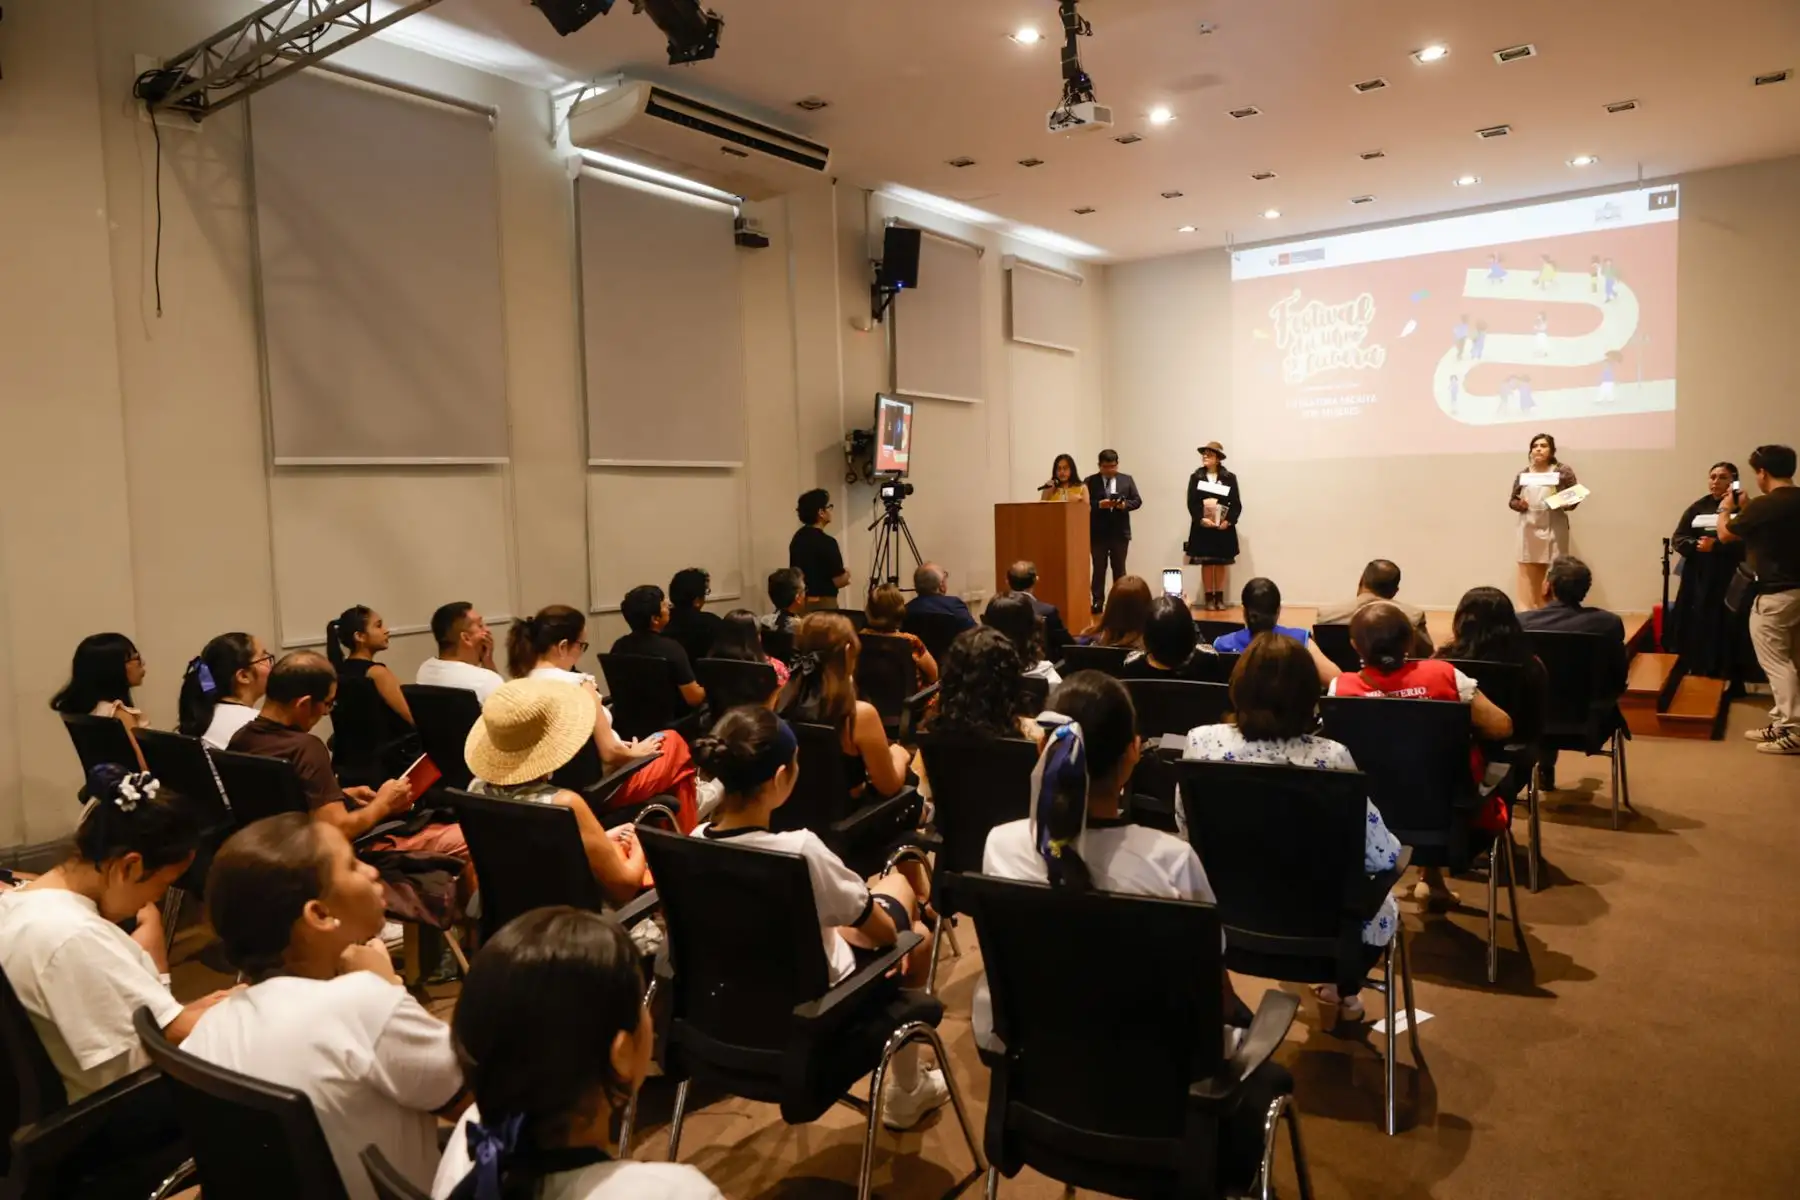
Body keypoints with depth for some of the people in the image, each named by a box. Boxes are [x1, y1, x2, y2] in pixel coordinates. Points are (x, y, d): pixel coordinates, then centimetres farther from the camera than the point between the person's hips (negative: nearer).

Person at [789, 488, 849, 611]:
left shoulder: (797, 538, 7)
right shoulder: (826, 542, -18)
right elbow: (839, 581, -15)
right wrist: (846, 576, 7)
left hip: (801, 602, 8)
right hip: (823, 604, -8)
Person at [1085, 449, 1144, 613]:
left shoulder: (1127, 480, 8)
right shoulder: (1090, 481, 1)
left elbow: (1137, 501, 4)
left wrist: (1124, 504, -15)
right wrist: (1099, 504, -20)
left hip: (1120, 532, 1)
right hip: (1098, 532, -1)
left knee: (1119, 568, 7)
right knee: (1099, 568, 2)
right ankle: (1097, 601, 6)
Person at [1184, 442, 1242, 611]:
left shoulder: (1230, 478, 1)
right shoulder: (1195, 477, 3)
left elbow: (1236, 504, -3)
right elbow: (1191, 503, -4)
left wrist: (1229, 521, -17)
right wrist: (1201, 519, -18)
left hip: (1223, 527, 0)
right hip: (1202, 527, 0)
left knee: (1221, 563, 7)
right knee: (1206, 563, 3)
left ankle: (1219, 597, 15)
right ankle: (1209, 598, 10)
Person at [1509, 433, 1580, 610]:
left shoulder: (1563, 472, 1)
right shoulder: (1523, 475, 9)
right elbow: (1512, 500, 14)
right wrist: (1519, 504, -8)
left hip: (1554, 529, -3)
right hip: (1529, 529, 3)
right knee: (1528, 574, 4)